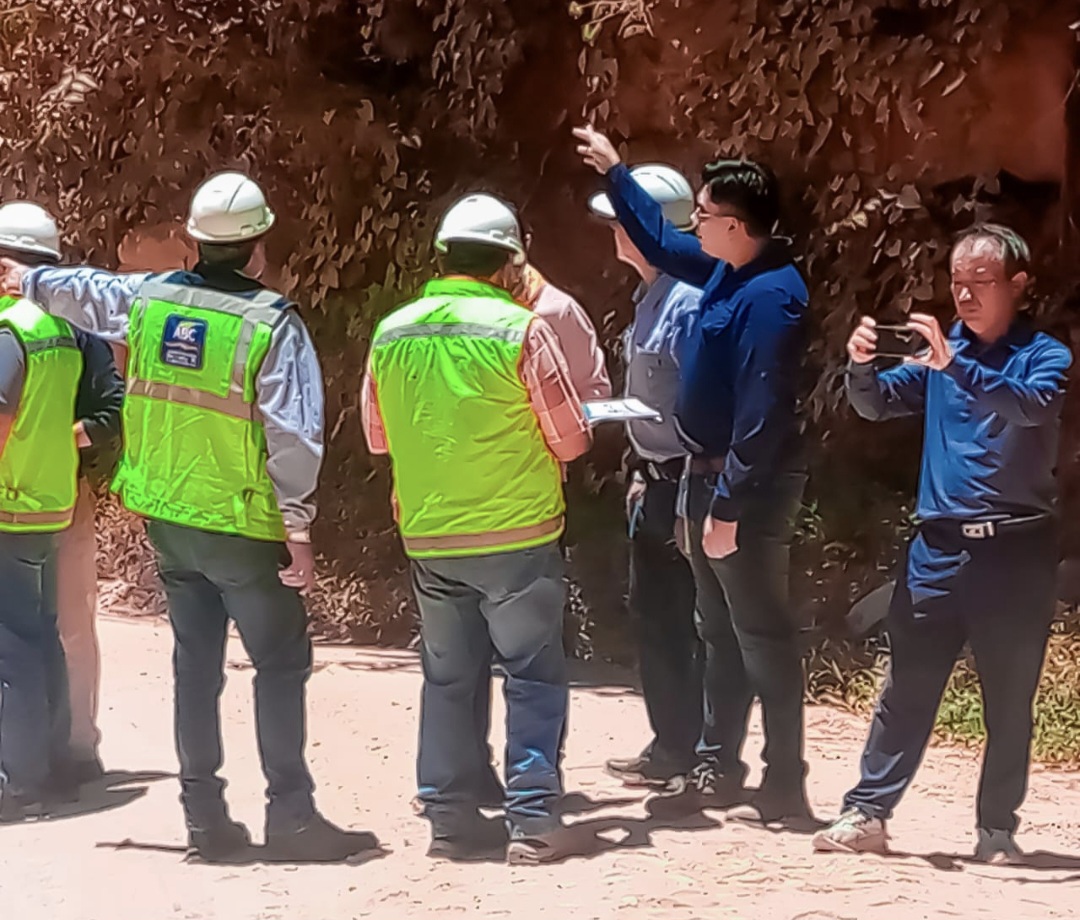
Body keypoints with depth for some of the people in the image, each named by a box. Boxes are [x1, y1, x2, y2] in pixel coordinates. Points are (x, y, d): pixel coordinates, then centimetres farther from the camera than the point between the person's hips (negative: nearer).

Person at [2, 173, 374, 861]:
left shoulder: (148, 299, 1)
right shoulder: (272, 324, -16)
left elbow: (81, 291, 22)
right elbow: (294, 436, -17)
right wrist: (299, 531, -10)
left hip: (168, 521, 6)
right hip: (243, 527, -5)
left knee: (196, 663, 13)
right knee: (282, 663, 3)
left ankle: (205, 815, 16)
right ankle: (291, 817, 0)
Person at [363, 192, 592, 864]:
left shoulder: (392, 334, 1)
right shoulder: (520, 329, -12)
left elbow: (378, 437, 13)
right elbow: (570, 438, -7)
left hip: (428, 535, 4)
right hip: (517, 532, -4)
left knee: (450, 678, 13)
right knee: (532, 675, 4)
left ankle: (452, 816, 16)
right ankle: (532, 819, 0)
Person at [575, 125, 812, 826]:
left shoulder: (770, 295, -22)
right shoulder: (728, 269, 6)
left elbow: (761, 411, -26)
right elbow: (661, 243, 27)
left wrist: (729, 505, -26)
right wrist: (615, 171, 29)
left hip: (750, 486, -10)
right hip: (714, 475, 10)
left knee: (761, 635, -6)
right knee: (720, 629, 16)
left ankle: (785, 786, -1)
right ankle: (719, 765, 26)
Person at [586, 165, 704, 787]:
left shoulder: (690, 300, -19)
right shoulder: (649, 298, 11)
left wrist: (690, 502, -23)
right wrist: (644, 475, 18)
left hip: (684, 483, -10)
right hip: (654, 480, 10)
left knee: (687, 621, -2)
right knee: (653, 614, 15)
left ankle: (689, 752, 8)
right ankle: (671, 745, 25)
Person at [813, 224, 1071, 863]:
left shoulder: (1044, 355, -3)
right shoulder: (944, 350, 11)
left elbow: (1032, 404, -23)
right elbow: (877, 404, 7)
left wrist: (953, 366, -35)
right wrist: (862, 365, -15)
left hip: (1015, 549, -3)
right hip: (940, 545, 3)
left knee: (1009, 701, 3)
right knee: (907, 687, 3)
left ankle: (998, 829, 12)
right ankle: (868, 813, 6)